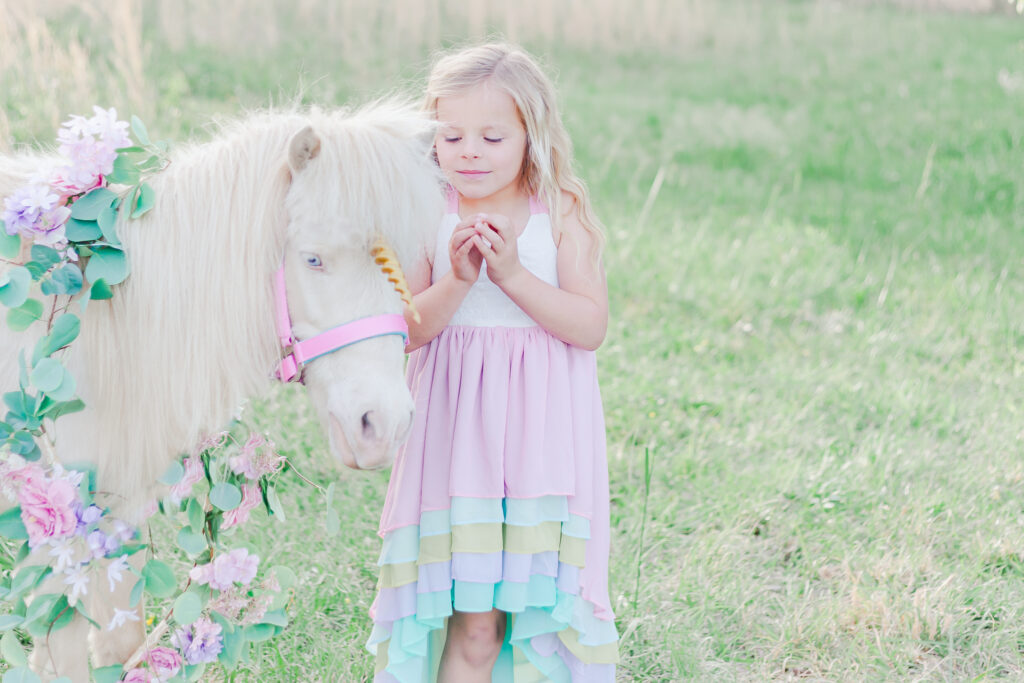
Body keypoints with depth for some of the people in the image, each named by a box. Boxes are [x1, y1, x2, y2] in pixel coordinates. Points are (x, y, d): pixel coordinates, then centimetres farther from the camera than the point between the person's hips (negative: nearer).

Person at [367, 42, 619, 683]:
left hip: (543, 428, 1)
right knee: (472, 618, -1)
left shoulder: (562, 215, -1)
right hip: (460, 430, 0)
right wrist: (456, 281, -21)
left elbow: (591, 326, -9)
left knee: (541, 599, 7)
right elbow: (406, 330, -5)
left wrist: (512, 273, -18)